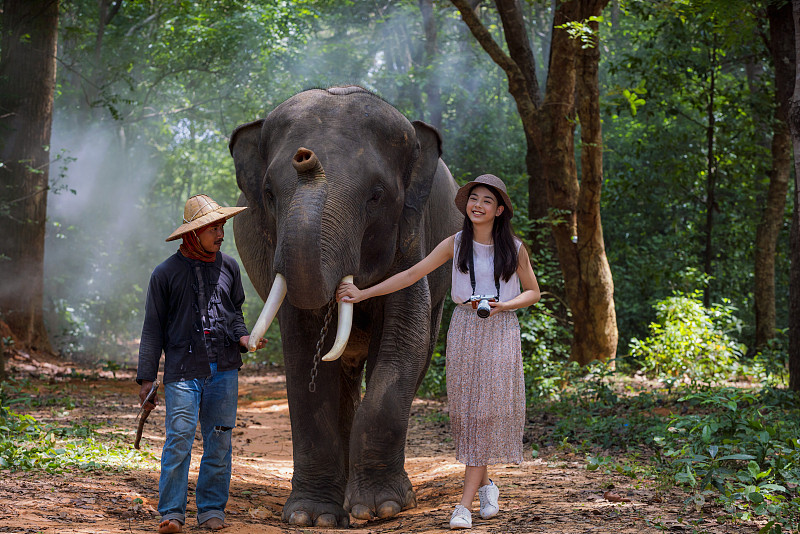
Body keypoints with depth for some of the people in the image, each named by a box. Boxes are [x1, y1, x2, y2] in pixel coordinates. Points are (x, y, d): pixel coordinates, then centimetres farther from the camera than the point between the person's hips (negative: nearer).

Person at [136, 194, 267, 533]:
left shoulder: (228, 267, 12)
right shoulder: (166, 273, 1)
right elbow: (153, 328, 3)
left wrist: (241, 336, 0)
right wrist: (146, 377, 0)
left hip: (224, 368, 4)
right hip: (183, 369, -4)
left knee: (219, 439, 5)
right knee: (180, 436, -12)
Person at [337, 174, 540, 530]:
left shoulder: (514, 248, 1)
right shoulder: (455, 244, 3)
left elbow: (532, 292, 9)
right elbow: (411, 275, 5)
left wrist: (502, 305, -11)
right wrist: (362, 293, 2)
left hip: (500, 332, -1)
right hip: (463, 331, 2)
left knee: (489, 411, -8)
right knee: (466, 411, 0)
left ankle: (465, 504, -10)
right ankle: (485, 485, 22)